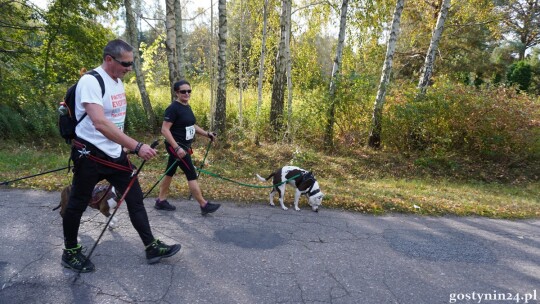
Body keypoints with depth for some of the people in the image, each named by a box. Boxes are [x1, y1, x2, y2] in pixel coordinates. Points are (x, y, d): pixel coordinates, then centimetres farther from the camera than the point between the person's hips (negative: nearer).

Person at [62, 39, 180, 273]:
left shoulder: (118, 81, 7)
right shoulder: (91, 81, -20)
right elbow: (100, 123, -32)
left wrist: (125, 147, 20)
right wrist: (136, 147, -36)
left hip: (115, 154, 8)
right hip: (90, 155, -8)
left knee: (135, 198, 7)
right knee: (78, 204, 10)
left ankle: (151, 247, 17)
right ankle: (70, 252, 30)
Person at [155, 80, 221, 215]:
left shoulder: (187, 107, 10)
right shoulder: (173, 108, -18)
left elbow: (191, 125, 22)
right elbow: (165, 129, -22)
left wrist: (207, 133, 11)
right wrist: (177, 148, -28)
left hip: (183, 146, 9)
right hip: (176, 146, -9)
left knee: (170, 173, 16)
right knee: (192, 174, -7)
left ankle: (161, 201, 28)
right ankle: (204, 205, 0)